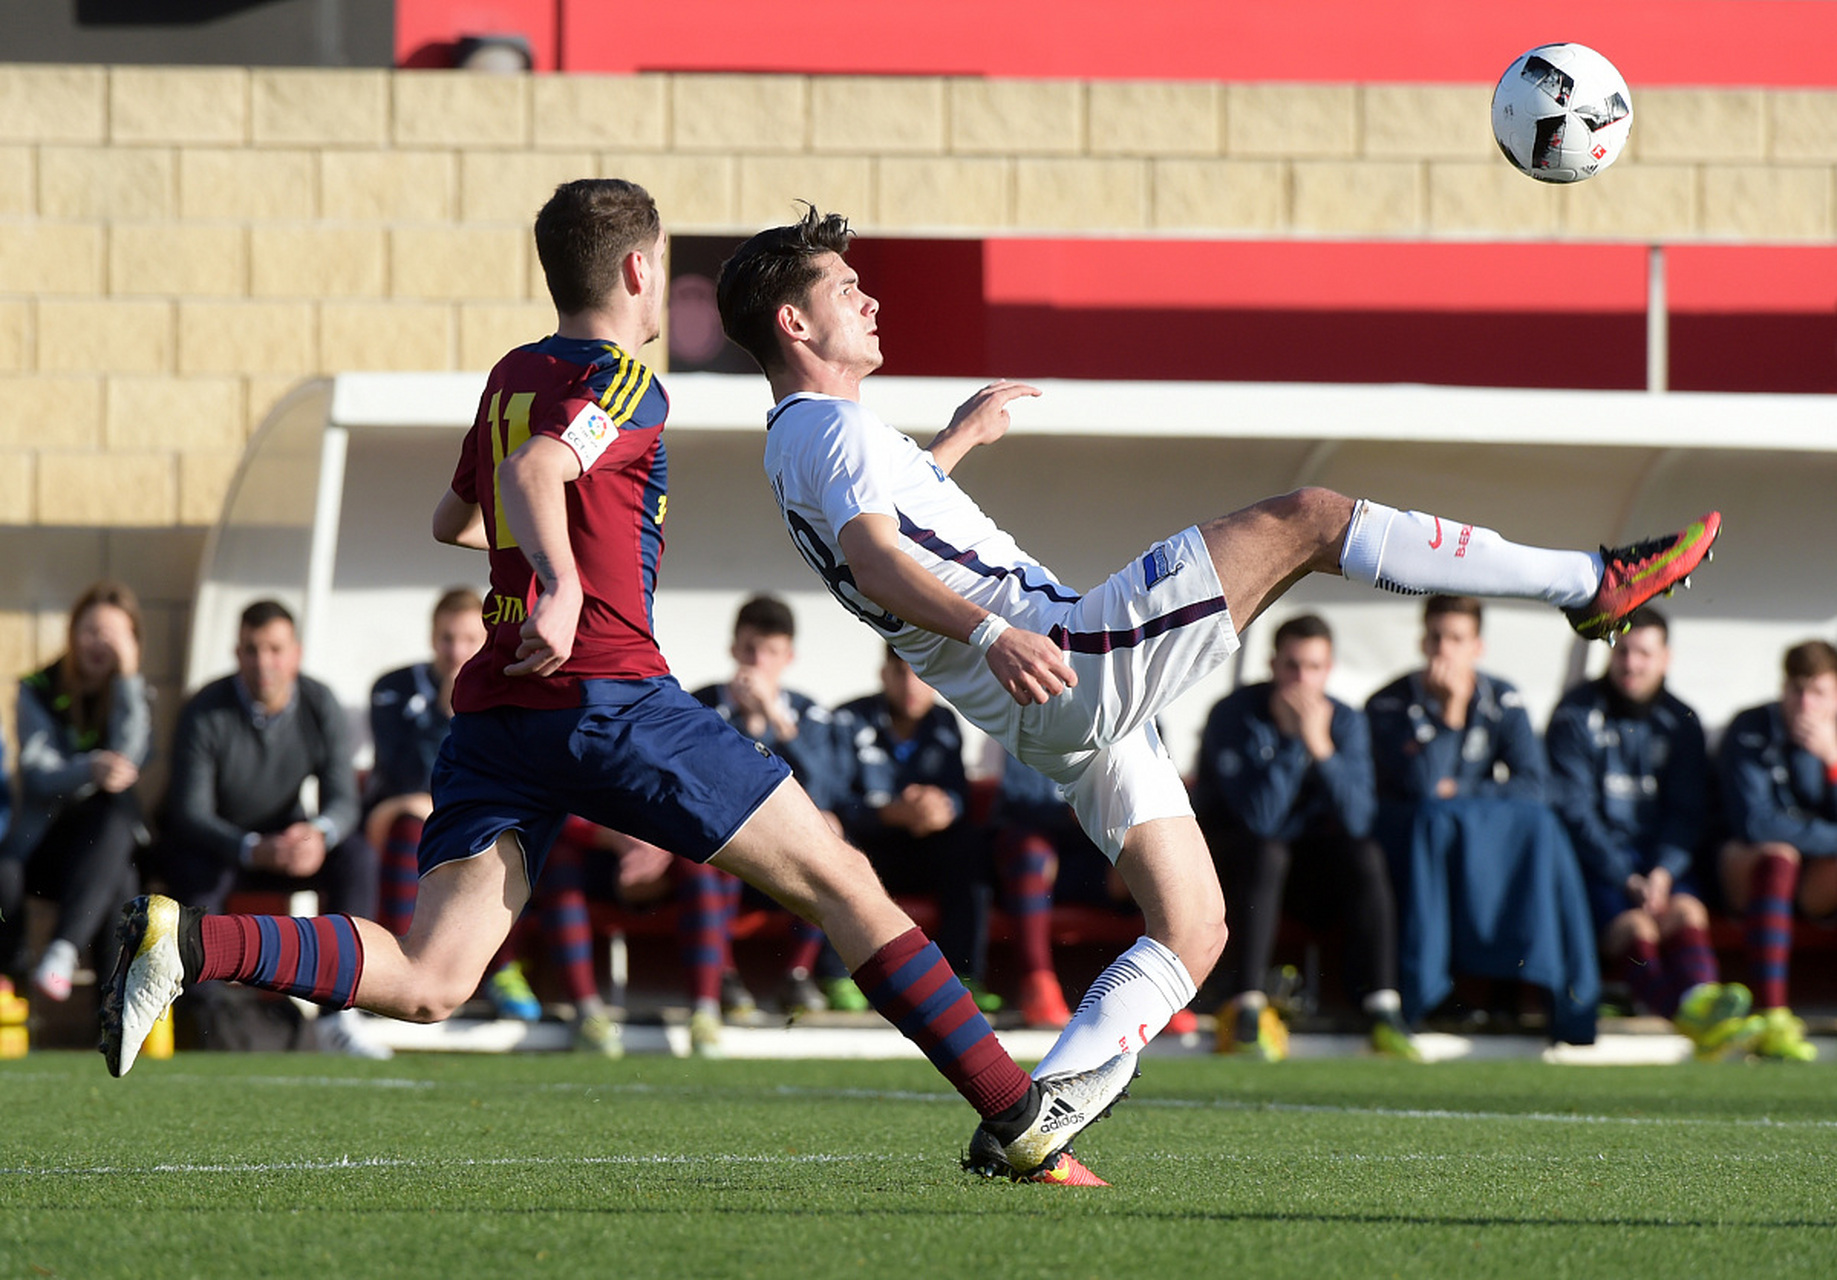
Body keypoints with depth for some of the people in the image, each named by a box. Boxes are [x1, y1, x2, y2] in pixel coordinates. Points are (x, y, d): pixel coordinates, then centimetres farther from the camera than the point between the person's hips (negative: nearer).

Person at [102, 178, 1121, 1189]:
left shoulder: (512, 378, 22)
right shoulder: (624, 386, -2)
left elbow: (453, 520, 39)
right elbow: (534, 471, -22)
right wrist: (563, 580, -39)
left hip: (492, 709, 7)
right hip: (604, 692, -7)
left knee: (426, 984, -4)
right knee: (838, 879, 2)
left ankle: (184, 942, -24)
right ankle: (1020, 1118, 0)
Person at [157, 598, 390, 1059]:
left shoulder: (321, 706, -11)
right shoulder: (205, 714, -21)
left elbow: (343, 800, -14)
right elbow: (189, 813, -25)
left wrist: (319, 834, -40)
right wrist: (253, 849, -44)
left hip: (285, 837, 3)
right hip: (215, 843, -3)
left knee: (358, 856, -23)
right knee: (198, 872, -37)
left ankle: (339, 1012, -24)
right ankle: (208, 1016, -31)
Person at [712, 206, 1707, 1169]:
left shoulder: (796, 446, 20)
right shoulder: (832, 426, -11)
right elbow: (874, 559, -30)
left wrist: (956, 437, 57)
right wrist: (991, 634, -45)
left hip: (1047, 715, 11)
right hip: (1062, 665, -11)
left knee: (1193, 930, 13)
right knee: (1305, 520, -10)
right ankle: (1588, 584, -8)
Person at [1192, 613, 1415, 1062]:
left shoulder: (1345, 722, -6)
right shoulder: (1235, 717, -18)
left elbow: (1357, 821, -19)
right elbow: (1259, 817, -27)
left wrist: (1321, 747, -29)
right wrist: (1291, 740, -32)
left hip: (1308, 846, 4)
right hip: (1233, 852, -4)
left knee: (1365, 857, -25)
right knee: (1266, 854, -36)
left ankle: (1382, 1011, -28)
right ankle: (1247, 1011, -38)